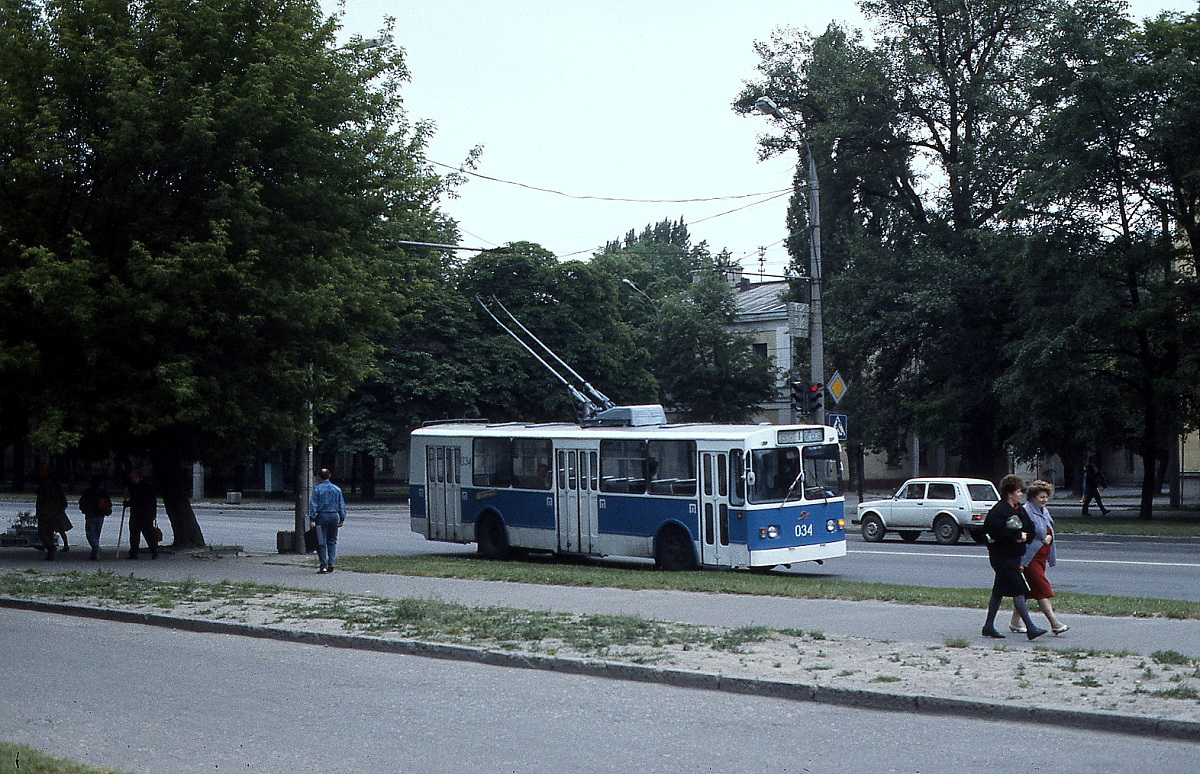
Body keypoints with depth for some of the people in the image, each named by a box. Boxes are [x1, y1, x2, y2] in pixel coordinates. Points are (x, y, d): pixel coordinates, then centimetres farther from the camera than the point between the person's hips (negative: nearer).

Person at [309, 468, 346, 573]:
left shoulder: (317, 489, -4)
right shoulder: (337, 489, 7)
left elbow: (313, 505, -8)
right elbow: (341, 505, 9)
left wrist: (312, 519, -7)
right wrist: (342, 519, 15)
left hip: (322, 516, -3)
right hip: (334, 516, 3)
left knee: (321, 542, 2)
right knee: (332, 541, 13)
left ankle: (323, 565, 0)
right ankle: (331, 563, 1)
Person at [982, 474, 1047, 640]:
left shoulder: (1020, 509, 13)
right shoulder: (998, 511, -15)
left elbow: (1030, 528, 14)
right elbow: (995, 531, -26)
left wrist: (1025, 536, -8)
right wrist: (1017, 536, -19)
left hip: (1014, 555, 9)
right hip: (1002, 556, -9)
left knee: (999, 592, 13)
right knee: (1018, 591, -11)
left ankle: (989, 626, 21)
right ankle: (1030, 628, -12)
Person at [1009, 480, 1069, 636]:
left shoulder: (1044, 512, 13)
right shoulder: (1026, 512, -15)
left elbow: (1049, 531, 26)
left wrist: (1049, 537, 0)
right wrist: (1021, 562, -20)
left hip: (1041, 557, 9)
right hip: (1030, 558, -9)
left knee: (1027, 590, 12)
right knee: (1042, 589, -11)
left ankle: (1015, 622, 20)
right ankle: (1055, 624, -13)